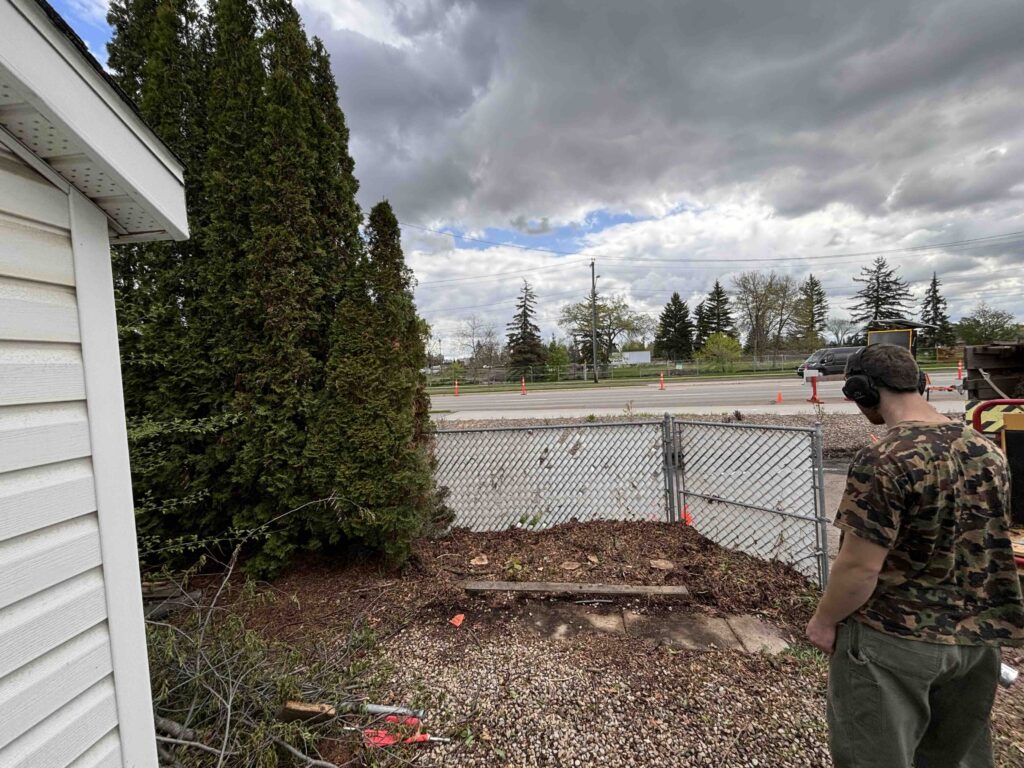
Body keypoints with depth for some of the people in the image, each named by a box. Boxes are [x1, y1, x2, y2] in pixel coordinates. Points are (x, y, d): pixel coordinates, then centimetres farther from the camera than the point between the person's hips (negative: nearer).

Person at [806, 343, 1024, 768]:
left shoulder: (883, 460, -25)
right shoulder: (987, 448, -1)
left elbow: (860, 566, -23)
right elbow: (986, 544, 11)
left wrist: (824, 620, -7)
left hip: (894, 640, -7)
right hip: (978, 635, 7)